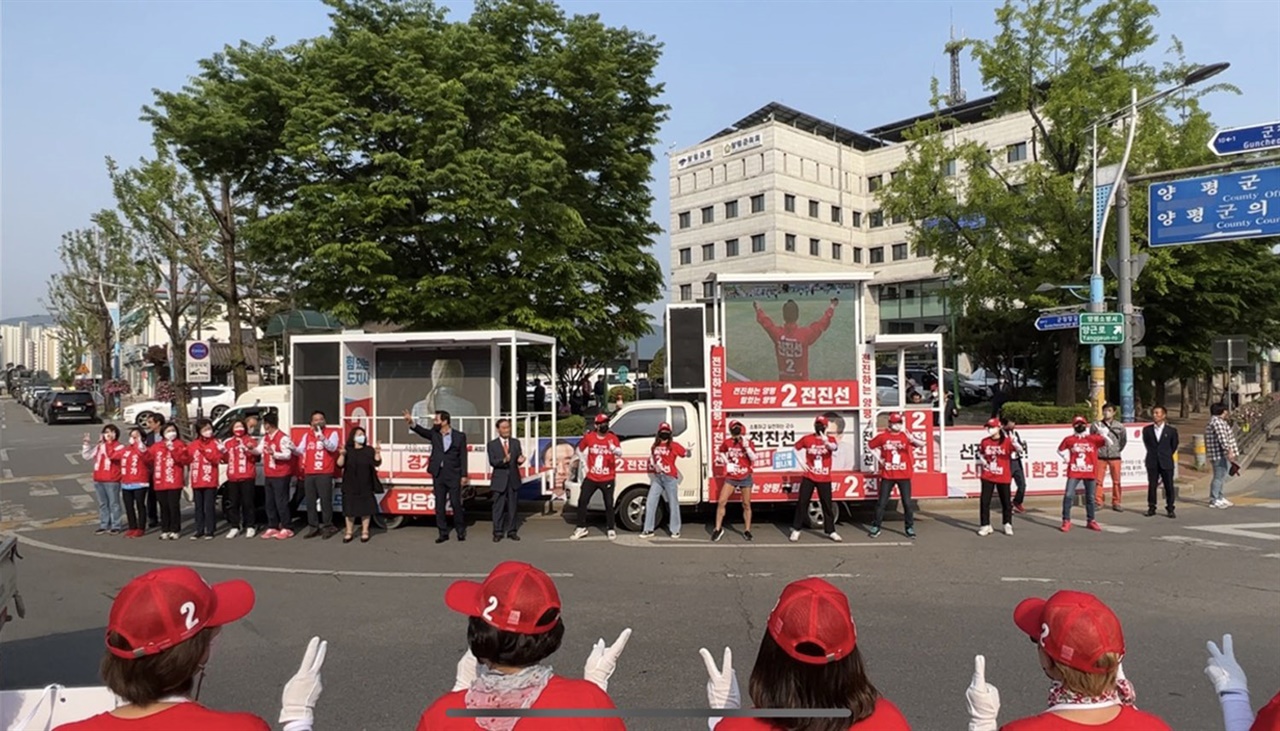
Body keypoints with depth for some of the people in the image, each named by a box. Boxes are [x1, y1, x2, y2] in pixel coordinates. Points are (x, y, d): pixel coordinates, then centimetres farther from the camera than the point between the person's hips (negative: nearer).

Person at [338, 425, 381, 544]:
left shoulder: (369, 450, 4)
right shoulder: (347, 450, 3)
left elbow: (377, 463, -4)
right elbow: (340, 465, -5)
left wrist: (377, 453, -19)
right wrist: (342, 455, -21)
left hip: (365, 486, 0)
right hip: (350, 486, 0)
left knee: (365, 508, 2)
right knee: (350, 508, 3)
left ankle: (365, 532, 11)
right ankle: (349, 532, 13)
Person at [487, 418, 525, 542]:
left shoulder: (516, 443, 10)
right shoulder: (492, 445, 1)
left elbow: (519, 458, 5)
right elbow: (492, 462, -9)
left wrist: (520, 460, -20)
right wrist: (504, 460, -27)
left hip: (514, 479, 3)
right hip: (499, 480, -3)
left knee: (513, 506, 6)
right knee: (498, 507, -1)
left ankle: (512, 531, 14)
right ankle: (498, 532, 6)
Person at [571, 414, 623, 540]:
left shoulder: (613, 438, -9)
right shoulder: (589, 437, -3)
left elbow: (620, 453, -26)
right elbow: (579, 450, 15)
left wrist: (614, 449, -49)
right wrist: (585, 463, 6)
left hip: (607, 479, -2)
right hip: (591, 478, 2)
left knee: (609, 504, 3)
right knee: (582, 501, 3)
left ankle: (610, 529, 18)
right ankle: (581, 528, 16)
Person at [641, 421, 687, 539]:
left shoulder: (674, 445, -3)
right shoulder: (654, 446, 11)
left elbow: (686, 453, -5)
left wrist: (689, 450, -20)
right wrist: (653, 465, 8)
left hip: (670, 478, -5)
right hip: (657, 478, 5)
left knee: (673, 504, 3)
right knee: (650, 503, 3)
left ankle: (675, 530, 12)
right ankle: (648, 530, 12)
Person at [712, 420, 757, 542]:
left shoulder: (748, 442, -4)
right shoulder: (727, 443, -2)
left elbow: (754, 458, -15)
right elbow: (722, 453, 18)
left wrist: (746, 446, -26)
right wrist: (727, 463, 2)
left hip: (745, 478, -1)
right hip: (731, 478, 1)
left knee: (746, 504, 6)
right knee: (721, 502, -6)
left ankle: (747, 530, 19)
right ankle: (718, 529, 5)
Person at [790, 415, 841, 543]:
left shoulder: (830, 439, -3)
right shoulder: (807, 438, 0)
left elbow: (834, 447, -27)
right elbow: (796, 448, 15)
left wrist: (827, 442, -51)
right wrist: (802, 462, 3)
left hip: (824, 478, 0)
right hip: (809, 477, 0)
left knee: (827, 505, 5)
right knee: (802, 503, 2)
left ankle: (831, 531, 15)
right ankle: (796, 530, 9)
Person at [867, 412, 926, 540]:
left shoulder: (906, 436, -4)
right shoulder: (883, 436, -1)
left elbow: (922, 444, -21)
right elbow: (870, 445, 14)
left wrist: (911, 438, -41)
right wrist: (879, 458, 4)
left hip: (904, 475, 0)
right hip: (887, 475, 1)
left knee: (907, 502, 3)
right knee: (881, 502, 4)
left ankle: (910, 528, 14)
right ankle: (876, 527, 12)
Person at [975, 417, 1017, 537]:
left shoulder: (1006, 441, -9)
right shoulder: (984, 441, 2)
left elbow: (1019, 449, -24)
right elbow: (980, 453, 19)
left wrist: (1013, 443, -44)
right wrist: (981, 461, 2)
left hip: (1003, 477, -2)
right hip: (987, 476, 2)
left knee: (1006, 501, 9)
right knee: (984, 501, 0)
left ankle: (1008, 525, 25)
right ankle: (985, 526, 8)